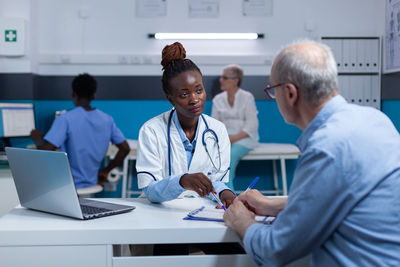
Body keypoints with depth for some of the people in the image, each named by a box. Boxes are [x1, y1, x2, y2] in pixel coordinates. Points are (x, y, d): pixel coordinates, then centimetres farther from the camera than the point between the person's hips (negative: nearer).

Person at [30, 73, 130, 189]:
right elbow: (125, 149, -1)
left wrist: (37, 138, -4)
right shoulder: (107, 120, -4)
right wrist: (106, 171, 8)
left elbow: (46, 151, -26)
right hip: (91, 182, 6)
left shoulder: (65, 119, -20)